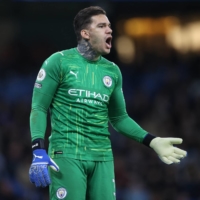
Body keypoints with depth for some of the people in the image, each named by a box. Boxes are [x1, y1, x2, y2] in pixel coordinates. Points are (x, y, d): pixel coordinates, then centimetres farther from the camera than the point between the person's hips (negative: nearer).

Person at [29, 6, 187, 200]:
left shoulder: (112, 71, 13)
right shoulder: (59, 62, -1)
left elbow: (119, 117, 21)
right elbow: (39, 108, -3)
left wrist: (152, 141, 8)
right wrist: (39, 151, -15)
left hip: (102, 157, 5)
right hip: (67, 155, -5)